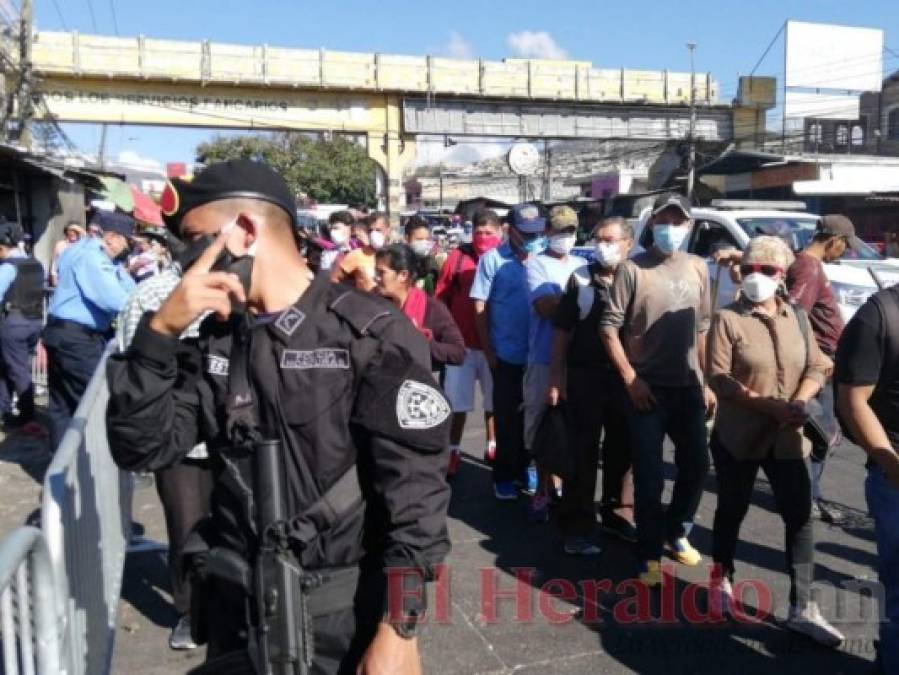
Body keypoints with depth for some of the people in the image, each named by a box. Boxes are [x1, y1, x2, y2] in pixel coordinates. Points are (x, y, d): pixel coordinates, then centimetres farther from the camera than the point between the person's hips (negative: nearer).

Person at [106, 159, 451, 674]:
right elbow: (144, 450, -3)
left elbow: (415, 483, -16)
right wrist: (160, 332, -14)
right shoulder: (215, 339, 4)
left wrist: (399, 628, -18)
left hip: (346, 610, -5)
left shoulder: (372, 333, -14)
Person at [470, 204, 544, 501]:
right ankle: (504, 475, 23)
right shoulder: (493, 259, -6)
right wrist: (488, 351, -5)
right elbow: (480, 307, -4)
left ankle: (523, 467, 32)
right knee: (507, 417, 10)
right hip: (507, 354, -2)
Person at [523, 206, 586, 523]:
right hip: (545, 358, -3)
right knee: (542, 425, 5)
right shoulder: (537, 264, -1)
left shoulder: (583, 265, 14)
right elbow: (544, 307, -14)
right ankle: (543, 489, 19)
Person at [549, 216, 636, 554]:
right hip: (585, 376, -1)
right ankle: (577, 527, 12)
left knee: (622, 450, 14)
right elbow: (562, 331, 2)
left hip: (626, 377, 2)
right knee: (582, 453, 4)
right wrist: (556, 376, -3)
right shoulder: (580, 279, -1)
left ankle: (618, 515, 32)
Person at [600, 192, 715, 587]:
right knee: (650, 476, 1)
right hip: (647, 388, -5)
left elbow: (703, 329, 13)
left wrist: (707, 382, 11)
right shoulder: (632, 269, -7)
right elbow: (609, 328, -9)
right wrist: (630, 378, -13)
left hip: (689, 387, 5)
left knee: (696, 464, 13)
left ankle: (676, 531, 36)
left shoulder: (698, 269, 8)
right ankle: (650, 554, 17)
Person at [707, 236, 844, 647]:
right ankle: (722, 580, 35)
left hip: (787, 438, 4)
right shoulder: (727, 319, -8)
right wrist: (769, 406, -24)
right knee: (732, 510, 12)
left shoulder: (797, 318, 7)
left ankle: (802, 608, 10)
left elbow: (817, 368, 6)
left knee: (800, 516, 1)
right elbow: (718, 378, -15)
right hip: (738, 436, -3)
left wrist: (800, 402, -15)